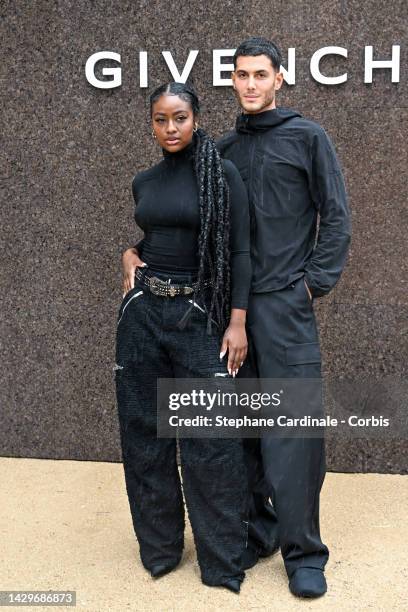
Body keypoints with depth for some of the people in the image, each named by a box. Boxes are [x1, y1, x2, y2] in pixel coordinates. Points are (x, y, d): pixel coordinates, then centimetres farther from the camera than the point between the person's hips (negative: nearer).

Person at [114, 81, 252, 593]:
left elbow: (239, 251, -7)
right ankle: (158, 545, 26)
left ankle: (223, 560, 14)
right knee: (144, 429, 9)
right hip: (143, 312, 5)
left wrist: (237, 322, -13)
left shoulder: (222, 173, -4)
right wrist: (130, 258, 4)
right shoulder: (143, 182, 10)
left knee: (210, 439, -2)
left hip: (200, 315, -4)